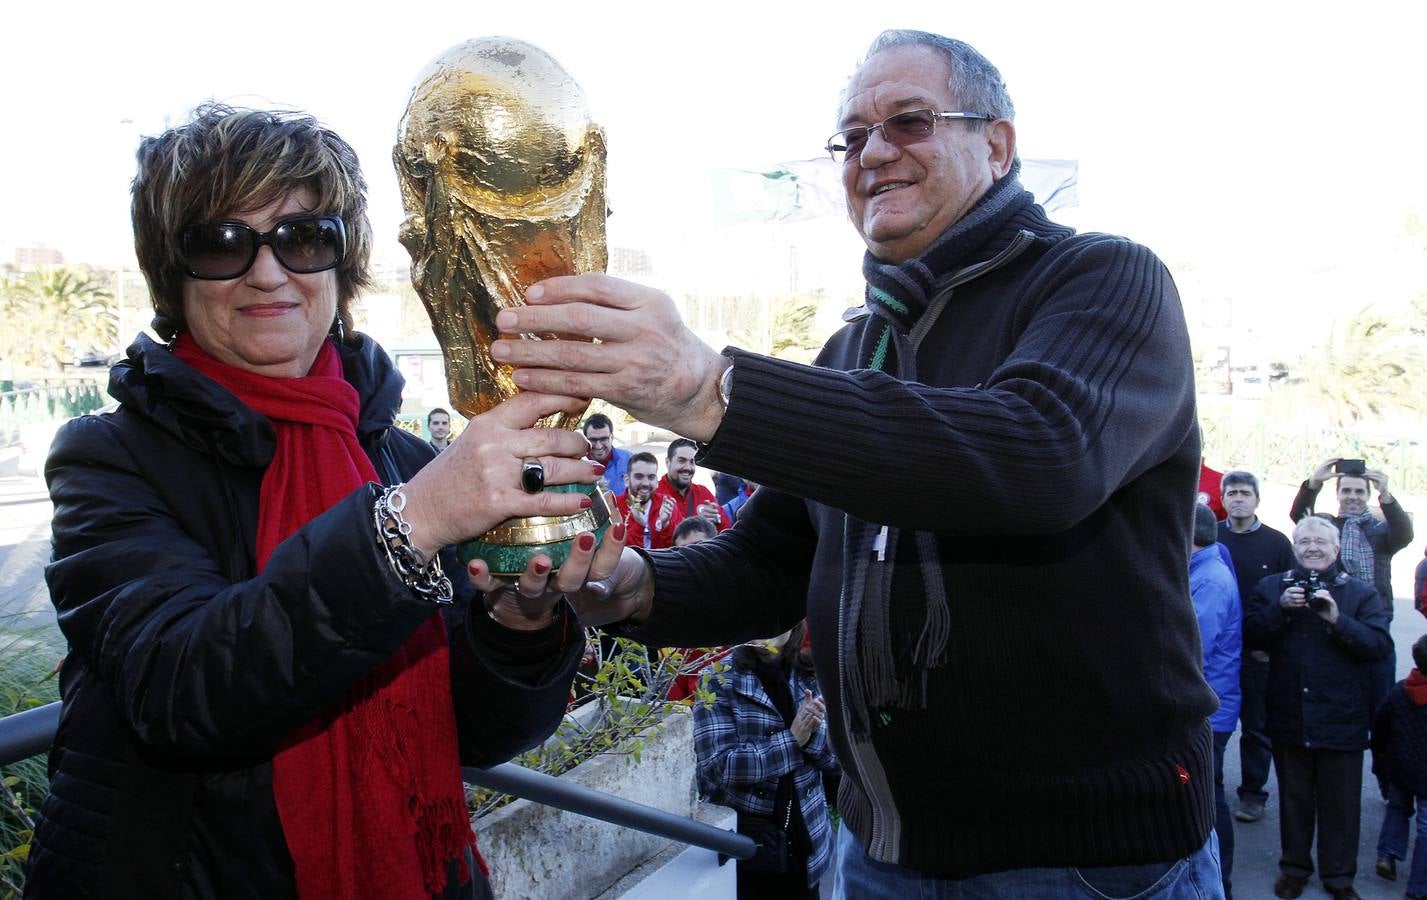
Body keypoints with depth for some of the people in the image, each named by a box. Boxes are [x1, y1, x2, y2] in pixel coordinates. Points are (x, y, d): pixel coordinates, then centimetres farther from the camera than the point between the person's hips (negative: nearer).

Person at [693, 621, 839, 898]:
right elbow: (717, 767, -18)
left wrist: (816, 731, -20)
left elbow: (836, 757, 1)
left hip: (807, 838, 4)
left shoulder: (811, 676, 0)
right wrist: (792, 740, -22)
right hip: (743, 838, -3)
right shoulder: (718, 679, -11)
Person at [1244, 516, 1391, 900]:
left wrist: (1337, 619, -24)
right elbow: (1250, 635, -6)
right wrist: (1281, 609, -19)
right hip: (1289, 719, 1)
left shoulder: (1362, 592, 1)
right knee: (1294, 797, 16)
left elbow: (1380, 645, -11)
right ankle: (1294, 867, 32)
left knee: (1340, 803, 9)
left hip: (1342, 721, -1)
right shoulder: (1272, 587, 4)